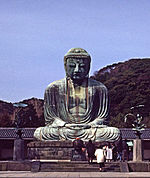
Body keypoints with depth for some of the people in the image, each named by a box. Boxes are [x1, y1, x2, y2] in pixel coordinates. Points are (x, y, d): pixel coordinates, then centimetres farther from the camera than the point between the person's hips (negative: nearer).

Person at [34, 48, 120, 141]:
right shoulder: (53, 88, 7)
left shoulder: (99, 88, 8)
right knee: (39, 132, -29)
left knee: (115, 132, -27)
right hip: (63, 131, 0)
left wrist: (89, 125, -13)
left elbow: (102, 118, 8)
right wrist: (65, 125, -14)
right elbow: (50, 118, 6)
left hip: (89, 130, 1)